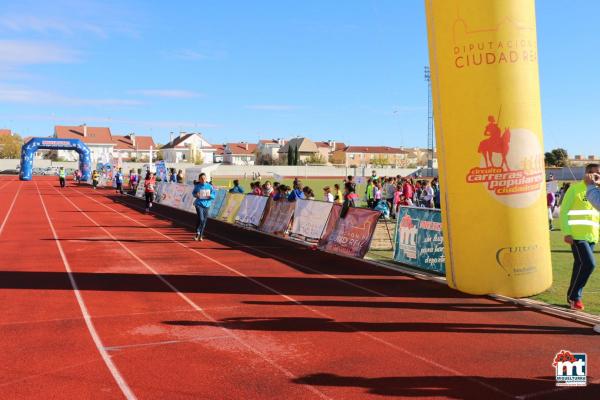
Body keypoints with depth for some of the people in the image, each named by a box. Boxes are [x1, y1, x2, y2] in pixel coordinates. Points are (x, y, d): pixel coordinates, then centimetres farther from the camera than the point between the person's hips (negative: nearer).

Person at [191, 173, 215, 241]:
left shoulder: (209, 186, -1)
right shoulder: (197, 186, -3)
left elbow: (214, 194, 6)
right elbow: (193, 192, 13)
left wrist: (210, 196, -15)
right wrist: (196, 195, -8)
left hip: (206, 205, 3)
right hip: (199, 204, -2)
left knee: (204, 221, 8)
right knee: (201, 219, -19)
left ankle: (200, 235, 23)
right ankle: (197, 232, 3)